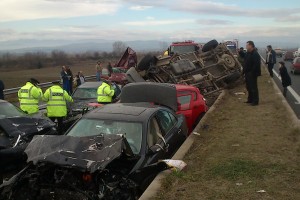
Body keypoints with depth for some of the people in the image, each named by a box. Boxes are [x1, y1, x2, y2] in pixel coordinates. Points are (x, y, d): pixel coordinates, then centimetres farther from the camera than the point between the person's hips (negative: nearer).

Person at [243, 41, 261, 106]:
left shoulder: (255, 54, -18)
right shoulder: (248, 53, 12)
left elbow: (256, 65, -24)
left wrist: (252, 73, -24)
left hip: (252, 74, -10)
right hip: (247, 73, 10)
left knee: (253, 87, -2)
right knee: (249, 87, 18)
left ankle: (255, 101, 5)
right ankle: (250, 99, 30)